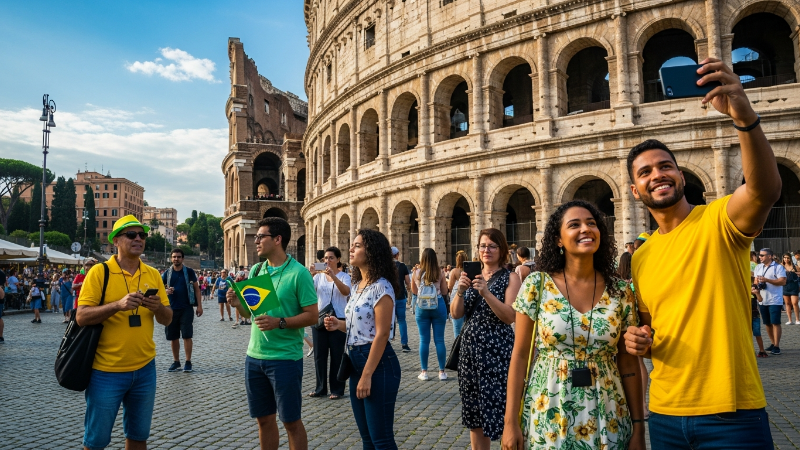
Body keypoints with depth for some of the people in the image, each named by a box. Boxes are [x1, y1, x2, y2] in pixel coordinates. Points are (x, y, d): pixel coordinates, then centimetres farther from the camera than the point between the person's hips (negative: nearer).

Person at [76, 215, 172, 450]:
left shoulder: (153, 275, 4)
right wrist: (118, 304, -27)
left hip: (144, 369, 4)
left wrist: (158, 307, -15)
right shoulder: (99, 272, -8)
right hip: (106, 370, -4)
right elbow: (81, 317, -13)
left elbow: (167, 319, 6)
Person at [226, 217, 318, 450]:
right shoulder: (255, 270, 7)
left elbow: (312, 316, -13)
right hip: (254, 356, 6)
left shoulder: (298, 273, -12)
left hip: (285, 358, -6)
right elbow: (249, 311, 14)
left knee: (291, 421, 6)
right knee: (264, 418, 16)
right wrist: (237, 303, -7)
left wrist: (280, 323, -25)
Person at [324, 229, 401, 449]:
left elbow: (382, 334, -19)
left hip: (378, 364, -9)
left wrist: (367, 375, -20)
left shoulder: (381, 287, -16)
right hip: (356, 361, 9)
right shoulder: (357, 285, 11)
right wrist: (339, 324, 0)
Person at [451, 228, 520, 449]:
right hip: (471, 348, 5)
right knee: (474, 409, 12)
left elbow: (510, 316, -16)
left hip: (497, 350, -5)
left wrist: (486, 292, -24)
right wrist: (460, 290, -13)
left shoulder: (510, 278, -3)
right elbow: (456, 313, 4)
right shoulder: (472, 276, 11)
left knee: (498, 406, -5)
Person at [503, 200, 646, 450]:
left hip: (607, 421, 2)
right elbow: (520, 356, -6)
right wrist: (511, 422, -8)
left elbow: (629, 363, 3)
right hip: (547, 418, -1)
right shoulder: (537, 285, -8)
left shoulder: (620, 290, -2)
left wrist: (638, 425, 2)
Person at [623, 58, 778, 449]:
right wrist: (639, 341, -5)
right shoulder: (640, 258, 6)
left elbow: (765, 189, -31)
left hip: (731, 414, -5)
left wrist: (744, 116, -45)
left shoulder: (718, 221, -8)